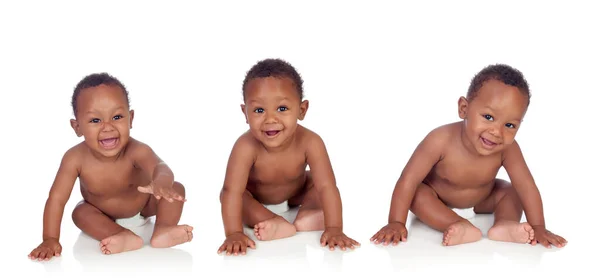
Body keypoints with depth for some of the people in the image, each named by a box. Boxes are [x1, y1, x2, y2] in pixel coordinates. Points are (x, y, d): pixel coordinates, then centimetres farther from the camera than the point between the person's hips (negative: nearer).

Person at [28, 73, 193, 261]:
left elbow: (160, 167, -59)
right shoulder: (75, 159, -33)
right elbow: (57, 198, -28)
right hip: (104, 213, 1)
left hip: (144, 205, -1)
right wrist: (50, 240, -36)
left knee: (176, 189, -20)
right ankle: (126, 237, -34)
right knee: (81, 213, -25)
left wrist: (161, 183, -85)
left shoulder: (136, 151, -38)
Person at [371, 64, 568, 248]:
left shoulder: (508, 149, -30)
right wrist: (396, 223, -36)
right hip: (438, 200, -3)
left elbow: (527, 187, -23)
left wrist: (538, 228, -29)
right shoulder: (441, 140, -38)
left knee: (512, 191, -10)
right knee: (417, 193, -30)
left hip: (481, 201, 3)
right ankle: (462, 227, -39)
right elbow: (409, 180, -35)